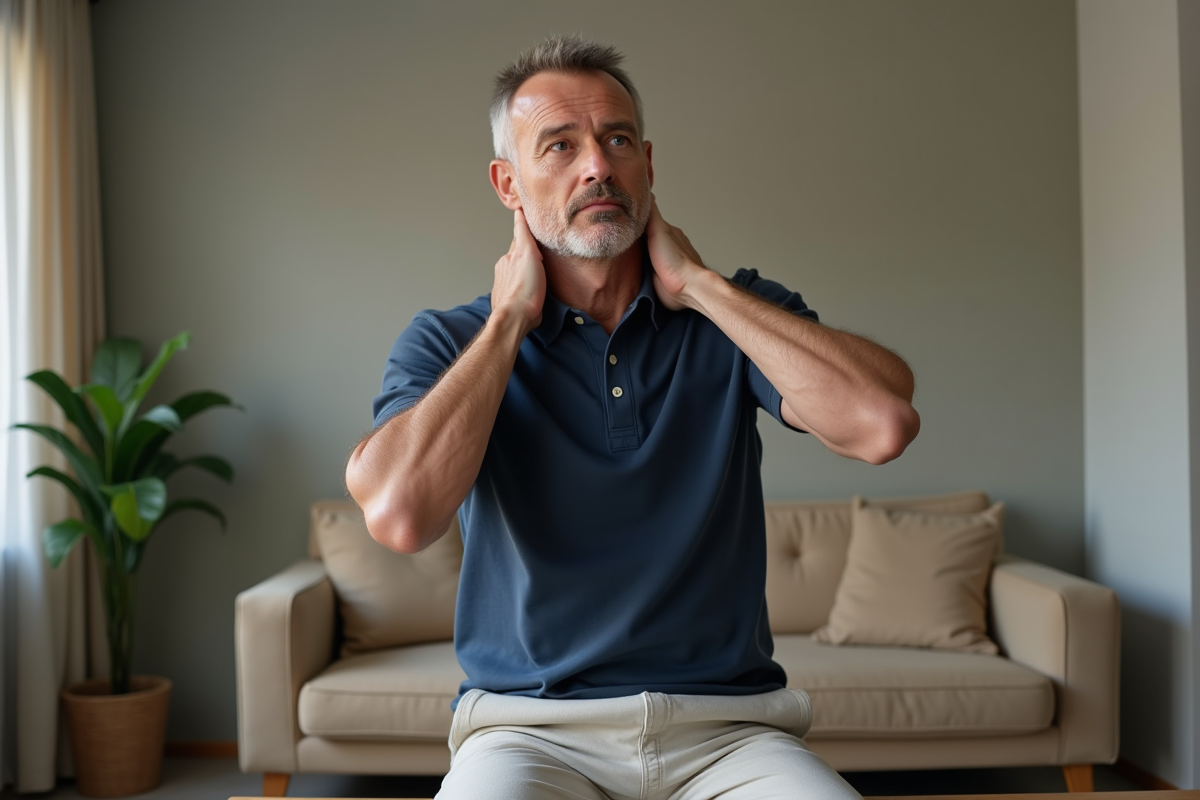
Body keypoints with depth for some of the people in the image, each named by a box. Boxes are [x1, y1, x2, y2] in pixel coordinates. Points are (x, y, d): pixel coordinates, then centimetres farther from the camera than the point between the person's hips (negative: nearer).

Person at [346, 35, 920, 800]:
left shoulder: (735, 314, 4)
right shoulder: (448, 342, 1)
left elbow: (883, 423, -15)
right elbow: (399, 514, -19)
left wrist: (698, 284, -8)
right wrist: (510, 320, -8)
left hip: (726, 728, 2)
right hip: (532, 727, -1)